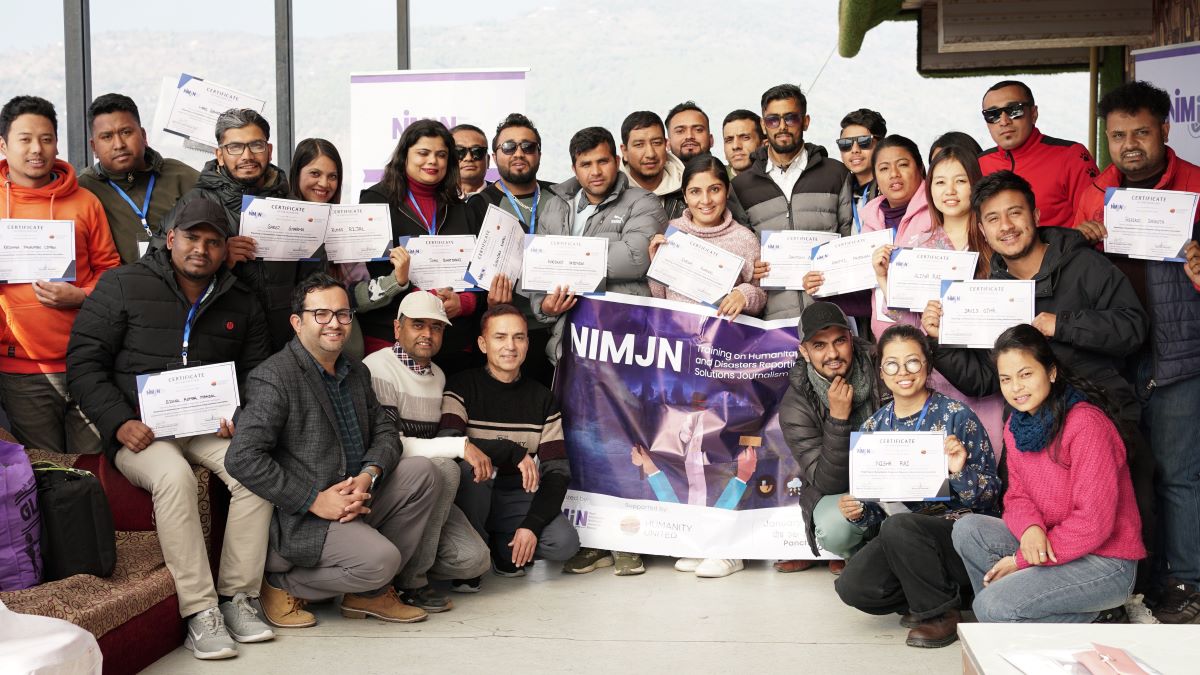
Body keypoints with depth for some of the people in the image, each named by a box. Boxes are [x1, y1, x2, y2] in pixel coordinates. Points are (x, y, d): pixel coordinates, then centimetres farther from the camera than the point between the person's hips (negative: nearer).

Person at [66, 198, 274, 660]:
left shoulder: (241, 304, 13)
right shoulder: (123, 285, 2)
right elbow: (84, 362, -1)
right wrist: (120, 423, -15)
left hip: (211, 426, 4)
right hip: (141, 429, -3)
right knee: (175, 476, -35)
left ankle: (238, 597, -17)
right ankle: (200, 612, -29)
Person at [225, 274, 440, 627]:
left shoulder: (357, 373, 15)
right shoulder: (274, 377, -13)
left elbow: (384, 431, 13)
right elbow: (241, 458, -21)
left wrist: (368, 476, -11)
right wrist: (314, 501, -21)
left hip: (355, 500, 9)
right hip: (300, 518, -8)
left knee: (422, 472, -7)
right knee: (380, 559, -26)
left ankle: (371, 591, 3)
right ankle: (281, 583, 0)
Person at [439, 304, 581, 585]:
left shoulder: (542, 399, 3)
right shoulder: (463, 387, -6)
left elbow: (557, 471, -3)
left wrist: (532, 525, -17)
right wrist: (513, 452, -28)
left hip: (517, 497, 3)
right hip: (471, 498, -3)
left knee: (565, 543, -23)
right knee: (474, 463, -36)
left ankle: (500, 549, 7)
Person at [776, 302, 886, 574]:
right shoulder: (795, 405, -16)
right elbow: (827, 481, -21)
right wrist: (838, 419, -32)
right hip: (837, 491, -1)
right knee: (835, 530, -36)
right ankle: (858, 551, 5)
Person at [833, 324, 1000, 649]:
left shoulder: (956, 415, -7)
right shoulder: (874, 427, 7)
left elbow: (989, 495, -8)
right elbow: (876, 502, 12)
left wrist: (960, 471, -28)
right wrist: (858, 512, -10)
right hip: (901, 538, 5)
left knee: (898, 526, -33)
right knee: (852, 585, -20)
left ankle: (941, 612, -10)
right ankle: (927, 598, 7)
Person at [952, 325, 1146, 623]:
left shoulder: (1086, 423, -21)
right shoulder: (1016, 425, 5)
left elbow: (1095, 522, -22)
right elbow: (1017, 496, 7)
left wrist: (1021, 559, -17)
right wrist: (1029, 528, -18)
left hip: (1107, 562, -8)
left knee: (991, 607, -23)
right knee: (967, 529, -8)